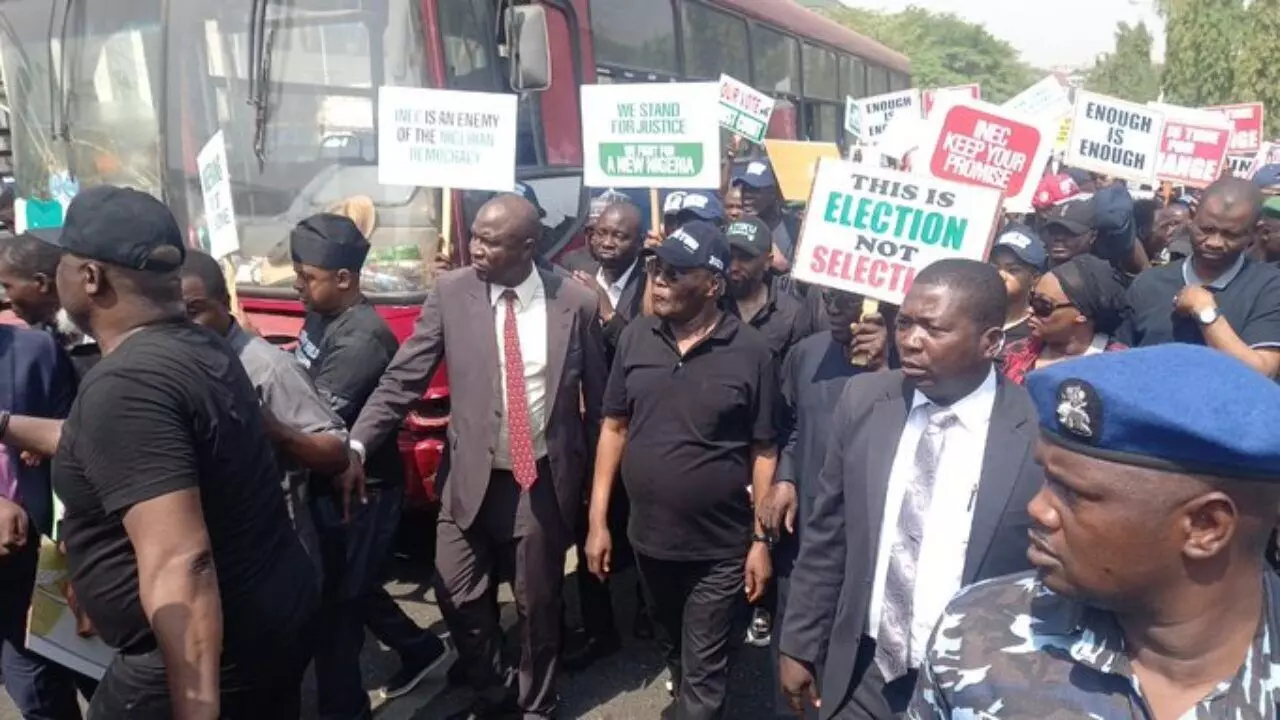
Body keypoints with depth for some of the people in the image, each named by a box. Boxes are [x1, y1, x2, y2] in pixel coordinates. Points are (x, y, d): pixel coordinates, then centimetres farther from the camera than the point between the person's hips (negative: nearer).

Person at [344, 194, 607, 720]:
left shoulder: (576, 302, -9)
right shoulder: (451, 293, -8)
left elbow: (597, 397, 0)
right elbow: (403, 379, -9)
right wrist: (357, 444, -21)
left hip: (545, 478, -1)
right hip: (470, 475, 1)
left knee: (539, 601, 13)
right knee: (459, 594, 9)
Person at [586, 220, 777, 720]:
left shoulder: (751, 352, -13)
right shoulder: (636, 337, -4)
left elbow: (764, 451, -7)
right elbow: (614, 427, 2)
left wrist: (761, 539, -7)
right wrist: (598, 519, 1)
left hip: (719, 547, -4)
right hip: (647, 537, 4)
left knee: (703, 670, 8)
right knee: (673, 648, 26)